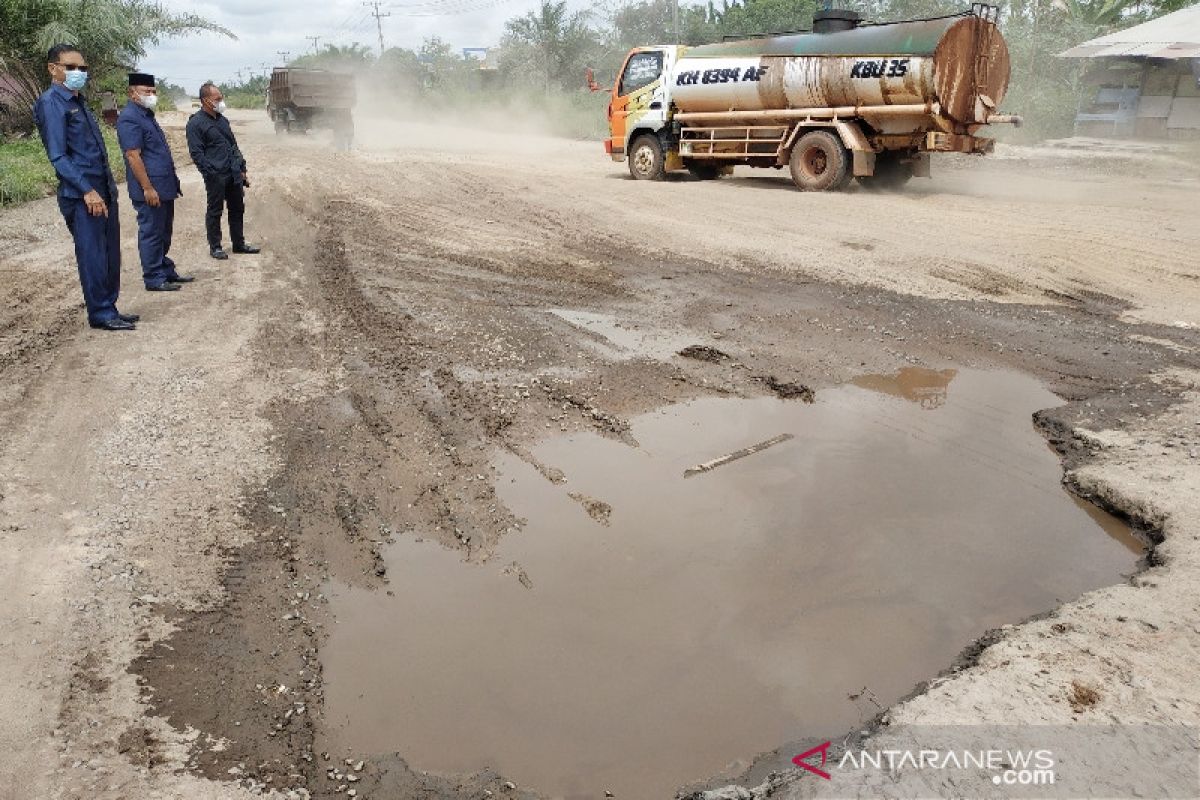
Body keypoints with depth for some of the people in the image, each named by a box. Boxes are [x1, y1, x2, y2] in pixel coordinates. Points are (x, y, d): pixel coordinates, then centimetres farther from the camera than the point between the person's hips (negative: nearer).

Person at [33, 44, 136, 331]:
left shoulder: (78, 101, 18)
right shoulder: (51, 102, -8)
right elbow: (57, 156, -15)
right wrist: (87, 191, -22)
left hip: (103, 191, 8)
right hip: (81, 196, -8)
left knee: (111, 254, 12)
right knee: (93, 256, -3)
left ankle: (109, 309, 22)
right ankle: (101, 315, 5)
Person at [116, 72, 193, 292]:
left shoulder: (146, 115, 17)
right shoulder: (129, 118, -13)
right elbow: (133, 156, -19)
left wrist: (172, 183, 21)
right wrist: (148, 188, -22)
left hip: (164, 187, 10)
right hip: (150, 190, -10)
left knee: (164, 233, 17)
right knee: (151, 234, -2)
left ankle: (166, 271, 27)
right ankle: (154, 279, 4)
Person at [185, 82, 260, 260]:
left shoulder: (222, 119, 14)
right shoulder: (195, 123, -9)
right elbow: (196, 153, -12)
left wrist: (241, 168, 15)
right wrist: (210, 174, -17)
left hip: (234, 174, 7)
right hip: (216, 176, -7)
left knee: (237, 209, 13)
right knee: (214, 212, 2)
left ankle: (239, 243, 24)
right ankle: (215, 247, 12)